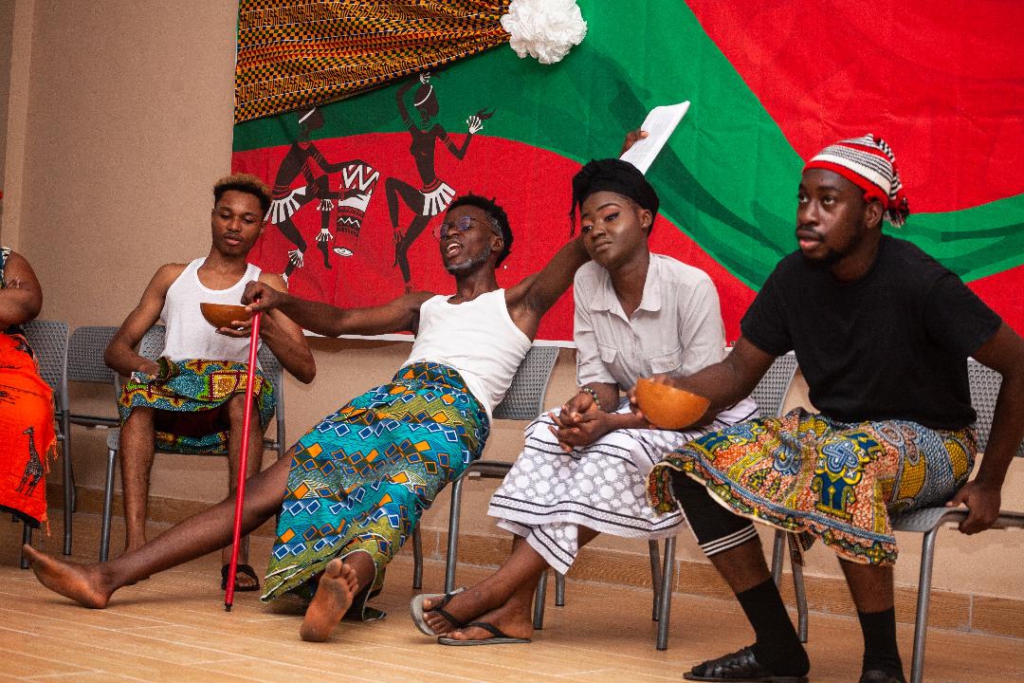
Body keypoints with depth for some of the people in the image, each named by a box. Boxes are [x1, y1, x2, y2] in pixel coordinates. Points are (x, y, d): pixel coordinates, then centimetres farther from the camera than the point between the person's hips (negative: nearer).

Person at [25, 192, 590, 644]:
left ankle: (349, 575, -73)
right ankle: (107, 577, -19)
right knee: (268, 487, -10)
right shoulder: (425, 305, 36)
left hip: (453, 412, -4)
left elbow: (582, 248, 7)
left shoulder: (517, 301, 20)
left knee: (401, 482, -40)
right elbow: (339, 321, 32)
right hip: (385, 400, 5)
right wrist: (281, 302, 15)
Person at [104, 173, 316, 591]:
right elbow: (117, 348, 15)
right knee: (141, 384, -32)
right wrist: (142, 365, -9)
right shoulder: (173, 277, 21)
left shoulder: (266, 285, 15)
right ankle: (135, 543, -43)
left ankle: (236, 549, -43)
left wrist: (266, 327, -16)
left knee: (249, 384, -35)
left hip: (229, 414, -1)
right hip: (167, 406, 1)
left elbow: (306, 370, 3)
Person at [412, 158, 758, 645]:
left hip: (710, 426, -6)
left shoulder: (691, 286, -20)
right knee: (551, 431, -21)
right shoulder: (588, 283, -2)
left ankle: (493, 592, -34)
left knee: (617, 449, -33)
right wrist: (590, 401, -23)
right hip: (636, 416, 6)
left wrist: (613, 422, -30)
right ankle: (514, 609, -31)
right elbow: (598, 376, 3)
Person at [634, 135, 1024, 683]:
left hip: (931, 445, -6)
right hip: (833, 430, 7)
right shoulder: (795, 278, -3)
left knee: (844, 462, -41)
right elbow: (739, 371, 4)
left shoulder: (919, 282, -20)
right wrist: (673, 390, -18)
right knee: (697, 467, -13)